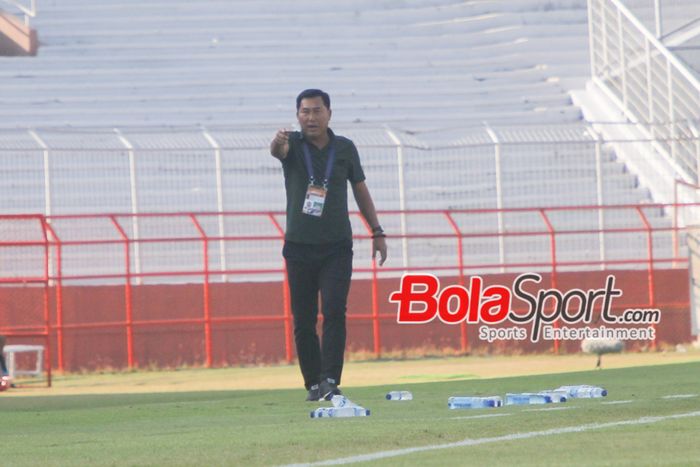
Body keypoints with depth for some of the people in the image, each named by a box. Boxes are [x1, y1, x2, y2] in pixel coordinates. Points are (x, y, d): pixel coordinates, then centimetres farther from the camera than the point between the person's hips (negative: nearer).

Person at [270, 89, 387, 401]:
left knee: (334, 311, -15)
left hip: (337, 246, 0)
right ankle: (313, 384, 14)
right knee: (303, 320, 3)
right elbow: (277, 150, -27)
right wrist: (279, 145, -53)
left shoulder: (345, 149, 3)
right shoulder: (293, 145, -3)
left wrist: (377, 232, 11)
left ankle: (330, 380, -18)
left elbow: (360, 189, 14)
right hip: (299, 246, 0)